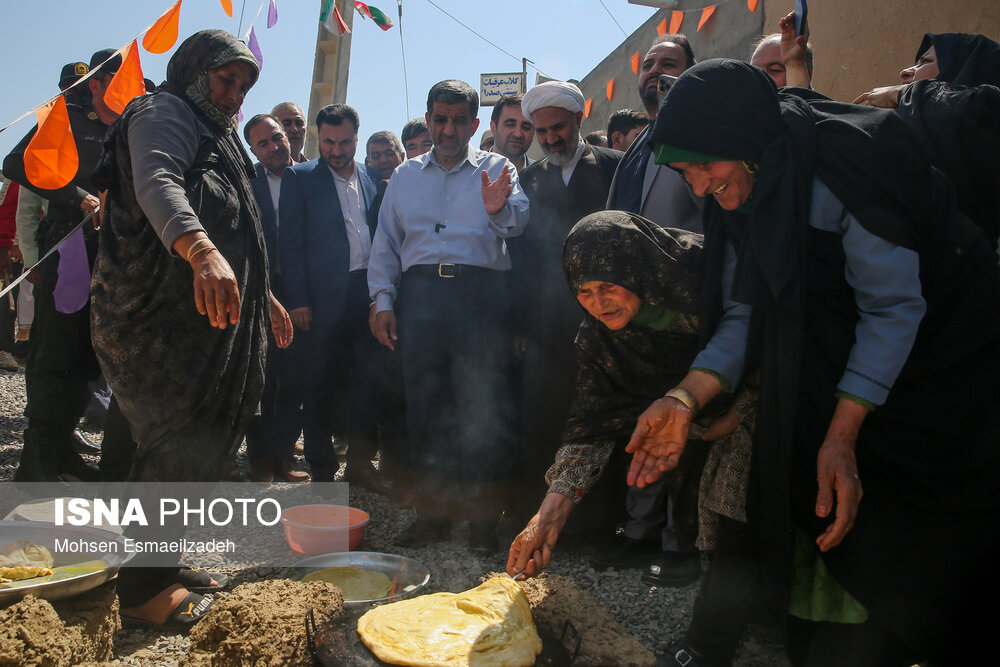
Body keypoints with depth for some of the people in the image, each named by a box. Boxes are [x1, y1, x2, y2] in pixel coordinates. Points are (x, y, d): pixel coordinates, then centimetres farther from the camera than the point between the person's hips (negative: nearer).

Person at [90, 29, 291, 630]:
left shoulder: (219, 139, 27)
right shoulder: (164, 113, -4)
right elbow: (158, 186, -27)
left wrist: (265, 297, 30)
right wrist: (200, 250, -45)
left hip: (212, 315, 10)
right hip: (165, 316, -10)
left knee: (203, 438, 11)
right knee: (177, 442, -9)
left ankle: (163, 562, 24)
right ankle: (144, 586, 2)